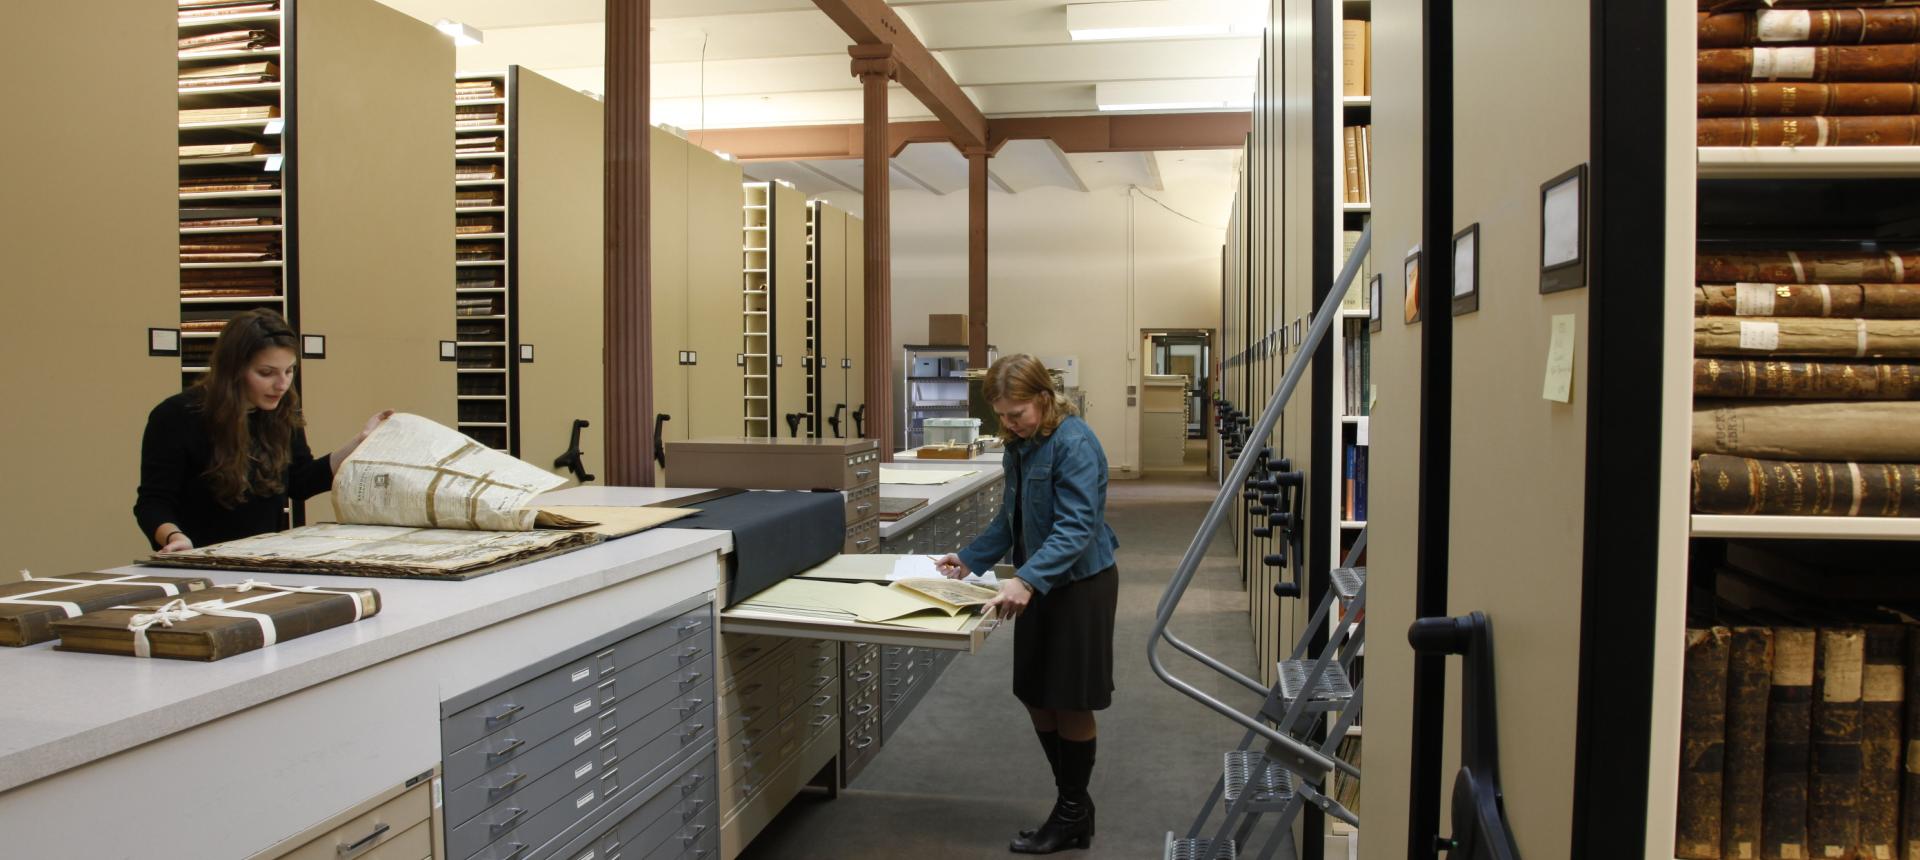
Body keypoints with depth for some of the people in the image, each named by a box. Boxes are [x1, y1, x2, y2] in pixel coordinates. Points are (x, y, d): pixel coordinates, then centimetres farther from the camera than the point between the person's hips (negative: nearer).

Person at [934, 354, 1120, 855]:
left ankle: (1072, 816, 20)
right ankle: (1074, 803, 29)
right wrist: (970, 559, 4)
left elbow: (1076, 527, -29)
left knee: (1069, 703, 3)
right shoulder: (1019, 446, 5)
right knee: (1036, 698, 13)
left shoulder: (1074, 444, -21)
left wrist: (1027, 579, -40)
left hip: (1080, 583, -8)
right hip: (1041, 584, 8)